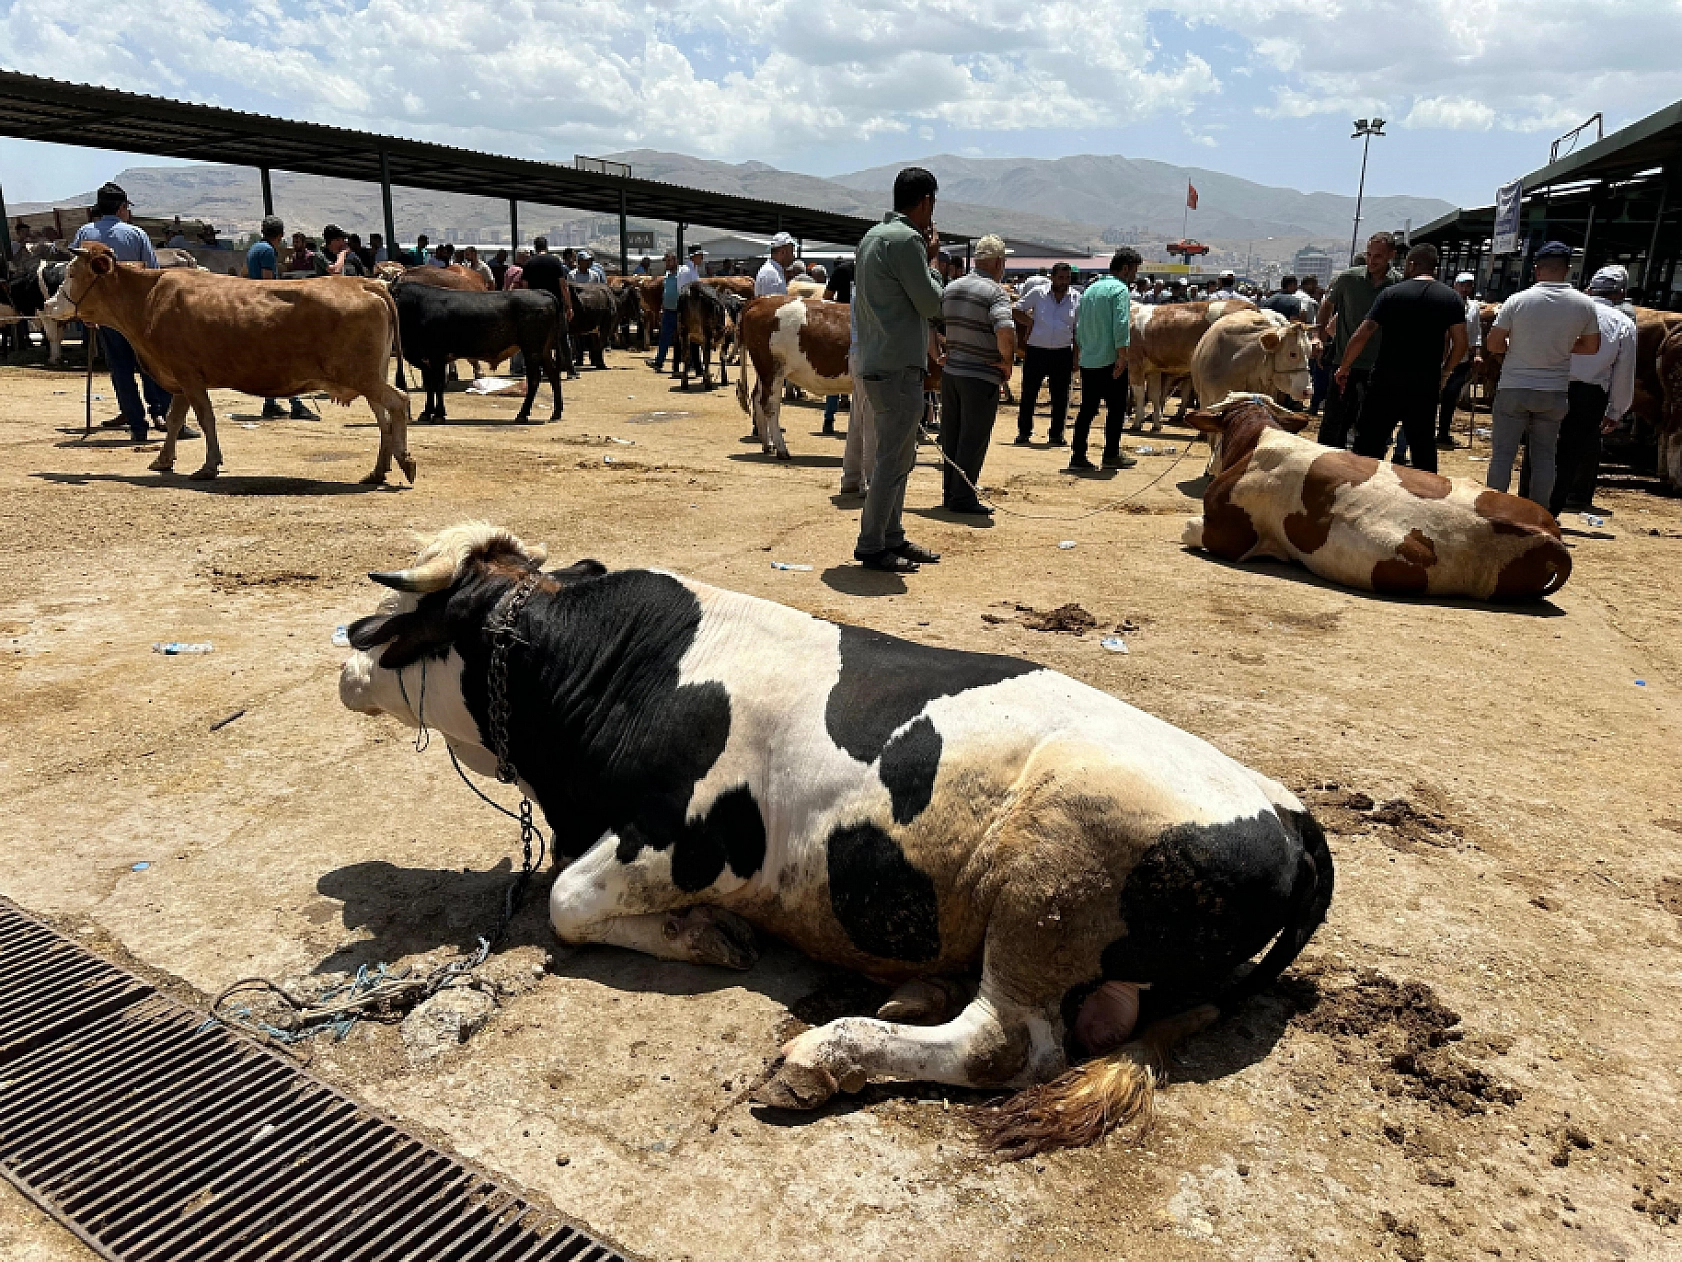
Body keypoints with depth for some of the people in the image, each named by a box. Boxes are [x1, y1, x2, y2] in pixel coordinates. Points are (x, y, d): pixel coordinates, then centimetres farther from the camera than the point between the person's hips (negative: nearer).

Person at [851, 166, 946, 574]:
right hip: (899, 368, -10)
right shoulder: (908, 239, -14)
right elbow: (931, 303, -13)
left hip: (876, 363, 10)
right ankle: (871, 547, 1)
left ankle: (892, 538, 22)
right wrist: (931, 259, 3)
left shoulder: (872, 236, 15)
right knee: (893, 460, -4)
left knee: (899, 457, 16)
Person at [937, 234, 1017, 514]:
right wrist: (1007, 360, -12)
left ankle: (949, 493, 23)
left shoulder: (951, 288, 10)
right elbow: (1005, 332, -28)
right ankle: (962, 498, 5)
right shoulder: (995, 292, -13)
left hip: (950, 372, 7)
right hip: (982, 376, -7)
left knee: (951, 436, 14)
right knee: (974, 439, 1)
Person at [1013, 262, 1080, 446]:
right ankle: (1024, 433, 15)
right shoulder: (1037, 294, 1)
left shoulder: (1076, 299, 5)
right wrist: (1030, 322, -4)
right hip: (1036, 352, -1)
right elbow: (1016, 309, 9)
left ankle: (1057, 434, 16)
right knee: (1028, 394, 4)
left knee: (1060, 397, 6)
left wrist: (1076, 357, 5)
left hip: (1063, 353, 1)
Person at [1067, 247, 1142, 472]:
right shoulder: (1120, 289, -8)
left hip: (1087, 361, 7)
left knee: (1087, 409, 9)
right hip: (1110, 360, -7)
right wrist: (1122, 357, -18)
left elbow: (1079, 326, 18)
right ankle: (1111, 455, 10)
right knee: (1116, 408, 5)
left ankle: (1078, 457, 6)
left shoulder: (1090, 289, 15)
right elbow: (1121, 326, -18)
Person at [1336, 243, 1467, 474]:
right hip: (1427, 384, 3)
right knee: (1423, 444, 11)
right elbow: (1460, 344, 2)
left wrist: (1344, 368, 6)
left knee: (1370, 443, 2)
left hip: (1387, 382, -3)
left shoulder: (1392, 293, 0)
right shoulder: (1452, 298, 5)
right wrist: (1443, 373, 16)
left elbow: (1362, 336, -4)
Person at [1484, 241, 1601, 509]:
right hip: (1554, 392, 2)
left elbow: (1494, 344, -6)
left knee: (1502, 454, 4)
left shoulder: (1518, 300, -10)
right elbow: (1591, 346, 8)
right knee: (1544, 457, 11)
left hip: (1513, 389, -2)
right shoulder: (1584, 304, -2)